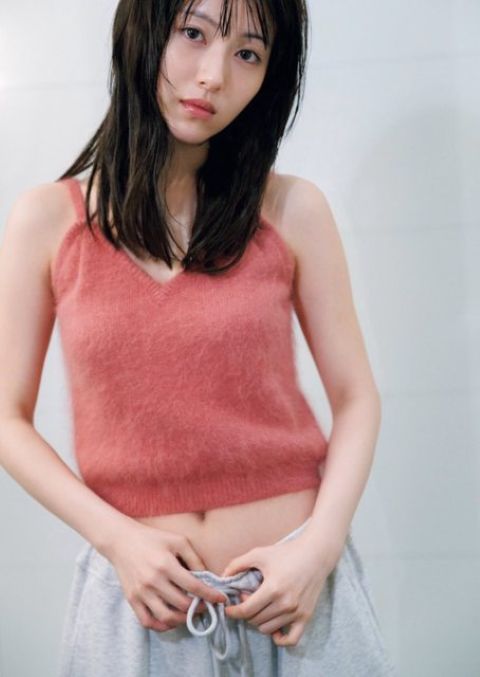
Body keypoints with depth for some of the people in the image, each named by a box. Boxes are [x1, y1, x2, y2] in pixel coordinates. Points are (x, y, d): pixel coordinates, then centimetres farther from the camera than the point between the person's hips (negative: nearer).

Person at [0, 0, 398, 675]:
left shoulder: (292, 209, -4)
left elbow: (356, 397, 0)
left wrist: (320, 545, -13)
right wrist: (116, 538, -11)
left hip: (293, 588, 0)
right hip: (142, 594, 0)